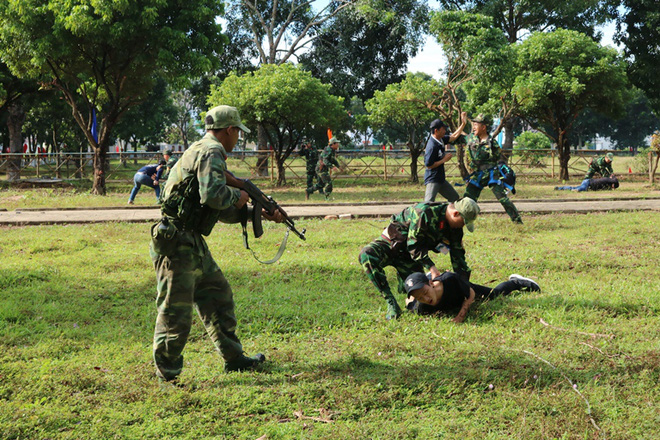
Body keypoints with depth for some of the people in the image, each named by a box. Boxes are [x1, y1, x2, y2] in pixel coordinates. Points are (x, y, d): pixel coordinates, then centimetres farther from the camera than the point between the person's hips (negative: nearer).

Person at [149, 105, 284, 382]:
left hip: (193, 244, 11)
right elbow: (212, 194, -29)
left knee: (218, 296, 16)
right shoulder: (212, 153, -12)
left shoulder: (202, 151, 21)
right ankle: (167, 375, 3)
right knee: (176, 309, -5)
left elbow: (224, 212, 26)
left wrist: (261, 213, 27)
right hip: (177, 244, -11)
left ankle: (234, 358, 25)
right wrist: (237, 196, -9)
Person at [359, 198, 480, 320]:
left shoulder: (455, 227, -6)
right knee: (367, 256, -38)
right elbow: (414, 246, -25)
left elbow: (458, 254, 3)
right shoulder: (424, 213, -31)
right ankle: (391, 303, -36)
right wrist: (431, 267, -31)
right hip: (392, 242, -7)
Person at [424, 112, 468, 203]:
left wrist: (463, 123, 14)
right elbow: (428, 165, -23)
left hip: (441, 178, 10)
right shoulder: (432, 146, -24)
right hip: (432, 180, -10)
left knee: (455, 198, 20)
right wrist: (444, 160, -16)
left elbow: (453, 137, 20)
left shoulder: (441, 139, 4)